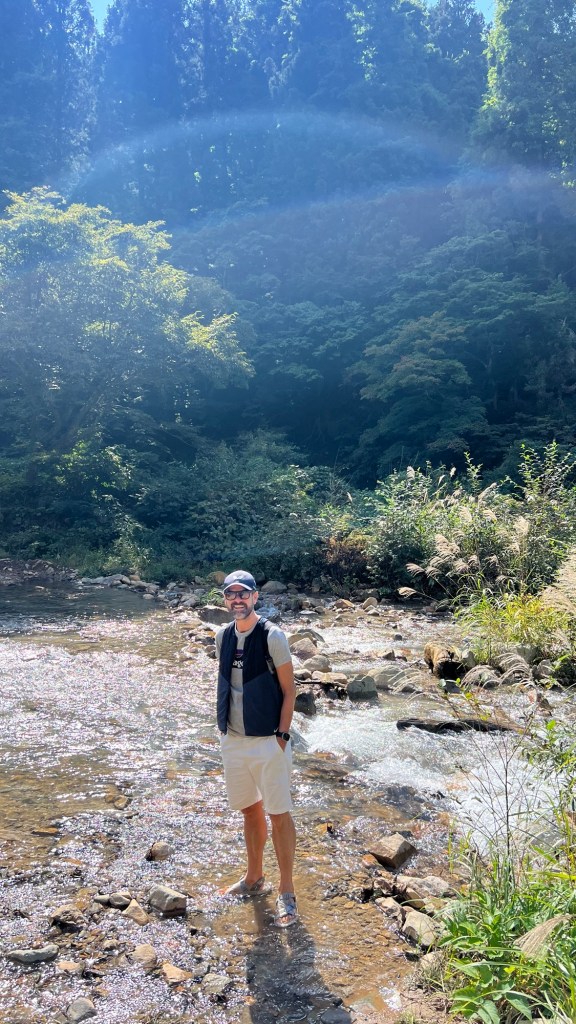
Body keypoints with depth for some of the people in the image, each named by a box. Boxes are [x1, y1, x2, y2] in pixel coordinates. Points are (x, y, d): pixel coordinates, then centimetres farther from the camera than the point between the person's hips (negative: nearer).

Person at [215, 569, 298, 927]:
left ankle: (287, 892, 17)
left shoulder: (272, 636, -14)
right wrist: (223, 726, 10)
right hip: (233, 740, 6)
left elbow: (289, 689, -10)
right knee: (250, 810, 19)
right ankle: (255, 878, 36)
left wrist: (282, 735, -13)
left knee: (278, 814, 3)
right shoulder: (223, 636, 3)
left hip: (268, 741, -5)